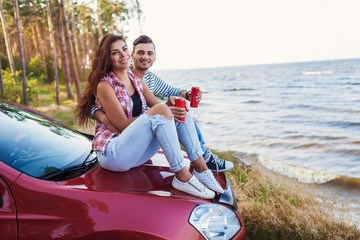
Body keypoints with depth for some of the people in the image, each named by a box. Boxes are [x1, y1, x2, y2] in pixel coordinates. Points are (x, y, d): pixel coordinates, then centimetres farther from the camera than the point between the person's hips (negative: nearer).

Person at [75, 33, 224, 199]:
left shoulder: (137, 81, 13)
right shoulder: (105, 85, -10)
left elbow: (158, 105, 8)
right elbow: (122, 124, -16)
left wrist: (172, 102, -15)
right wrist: (156, 115, -21)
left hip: (135, 154, 8)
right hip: (112, 153, -7)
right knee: (160, 111, -28)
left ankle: (200, 168, -15)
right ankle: (182, 177, -28)